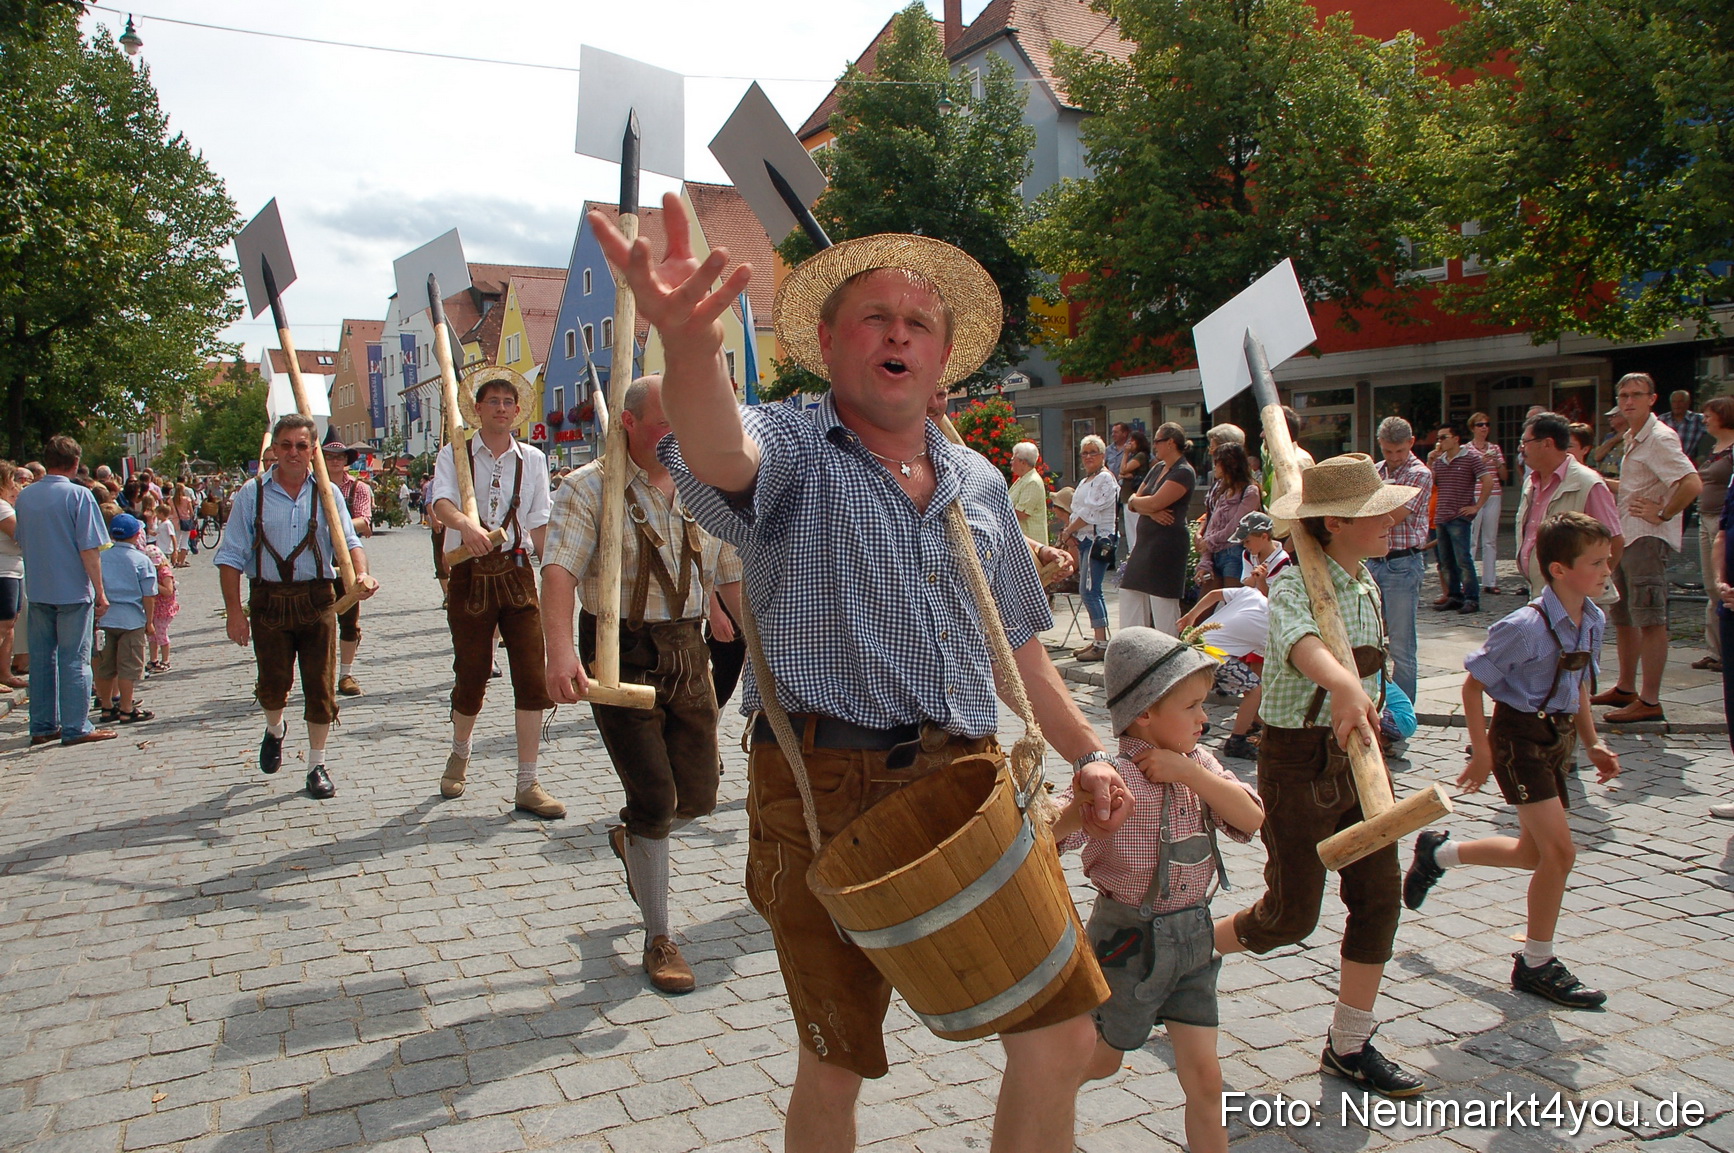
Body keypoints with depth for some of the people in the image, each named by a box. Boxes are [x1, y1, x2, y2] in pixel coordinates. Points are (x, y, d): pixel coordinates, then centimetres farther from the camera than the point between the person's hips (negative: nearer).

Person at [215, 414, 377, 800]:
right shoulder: (252, 494, 0)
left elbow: (349, 541, -3)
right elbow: (231, 556, 0)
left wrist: (361, 574, -24)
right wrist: (233, 609, -6)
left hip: (317, 599, 0)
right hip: (268, 599, 0)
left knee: (320, 685, 3)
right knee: (273, 682, 7)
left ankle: (317, 766, 18)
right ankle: (274, 729, 43)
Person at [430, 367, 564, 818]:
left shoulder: (532, 459, 8)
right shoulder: (454, 455, 0)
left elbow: (539, 523, 7)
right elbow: (441, 502, -19)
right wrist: (465, 523, -41)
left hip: (517, 573, 2)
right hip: (469, 573, -1)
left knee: (533, 676, -6)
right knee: (471, 674, 9)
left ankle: (527, 785, 3)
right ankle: (460, 756, 40)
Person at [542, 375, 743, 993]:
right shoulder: (592, 487, -9)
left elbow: (732, 575, 14)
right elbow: (560, 569, -23)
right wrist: (560, 652, -39)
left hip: (686, 650, 5)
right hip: (622, 655, -5)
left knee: (698, 797, 10)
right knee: (654, 800, -4)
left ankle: (630, 839, 45)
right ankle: (658, 941, 16)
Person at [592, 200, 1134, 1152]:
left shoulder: (979, 485, 15)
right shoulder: (792, 453, -3)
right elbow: (720, 454, -29)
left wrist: (1085, 753, 16)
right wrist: (690, 342, -49)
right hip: (828, 795, -4)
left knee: (1061, 1036, 6)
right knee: (836, 1064, 11)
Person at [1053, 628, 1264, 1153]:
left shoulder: (1196, 764, 0)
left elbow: (1251, 818, -10)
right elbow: (1046, 833, -32)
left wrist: (1190, 772, -20)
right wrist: (1085, 804, -52)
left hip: (1193, 935, 5)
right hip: (1130, 941, -5)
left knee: (1204, 1078, 8)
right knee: (1102, 1060, 16)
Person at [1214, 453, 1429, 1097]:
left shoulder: (1366, 585, 6)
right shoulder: (1296, 586, -21)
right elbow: (1301, 640, -45)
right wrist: (1344, 686, -63)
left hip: (1356, 754, 8)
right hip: (1298, 760, -8)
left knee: (1380, 898, 6)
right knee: (1292, 916, 2)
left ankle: (1350, 1046, 20)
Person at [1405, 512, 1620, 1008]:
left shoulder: (1593, 621, 3)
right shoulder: (1525, 627, -22)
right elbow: (1473, 685, -15)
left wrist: (1593, 743, 9)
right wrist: (1482, 751, -14)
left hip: (1559, 736, 8)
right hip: (1520, 737, -8)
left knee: (1535, 853, 14)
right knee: (1559, 850, -9)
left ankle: (1439, 852, 37)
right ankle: (1536, 965, 8)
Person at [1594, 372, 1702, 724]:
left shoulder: (1660, 438, -14)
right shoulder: (1633, 439, 16)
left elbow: (1692, 484, -26)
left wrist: (1663, 514, -17)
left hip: (1647, 538, -10)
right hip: (1625, 537, 10)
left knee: (1649, 619, -8)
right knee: (1623, 616, 17)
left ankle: (1650, 701, -6)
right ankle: (1626, 688, 27)